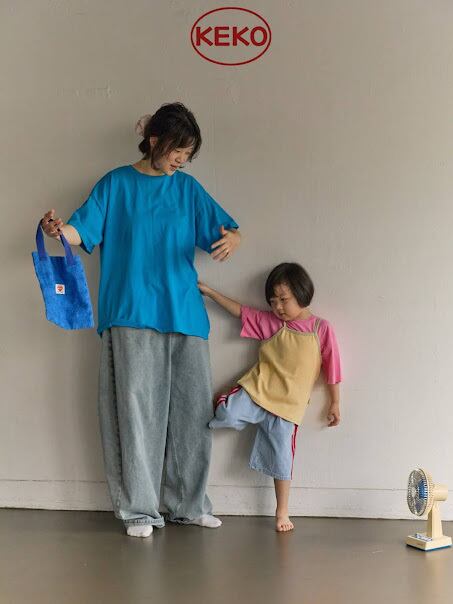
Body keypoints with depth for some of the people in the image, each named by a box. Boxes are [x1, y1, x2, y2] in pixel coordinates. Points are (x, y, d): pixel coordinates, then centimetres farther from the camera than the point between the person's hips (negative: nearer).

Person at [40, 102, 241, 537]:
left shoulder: (188, 188, 13)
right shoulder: (116, 184, 6)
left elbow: (226, 230, 8)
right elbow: (84, 233, 0)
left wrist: (232, 239, -16)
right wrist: (58, 229, -23)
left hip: (185, 315, 3)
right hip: (131, 316, -3)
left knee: (192, 409, 4)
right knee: (136, 408, -4)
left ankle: (188, 504, 17)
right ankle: (139, 508, 6)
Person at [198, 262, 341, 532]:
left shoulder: (322, 329, -3)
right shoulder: (271, 322, 5)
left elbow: (332, 368, 3)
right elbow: (240, 310, 12)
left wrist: (335, 403, 6)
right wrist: (209, 291, 9)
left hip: (288, 404, -1)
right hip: (258, 389, 2)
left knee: (282, 456, 3)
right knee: (228, 414, -25)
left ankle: (282, 512, 19)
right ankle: (222, 404, 12)